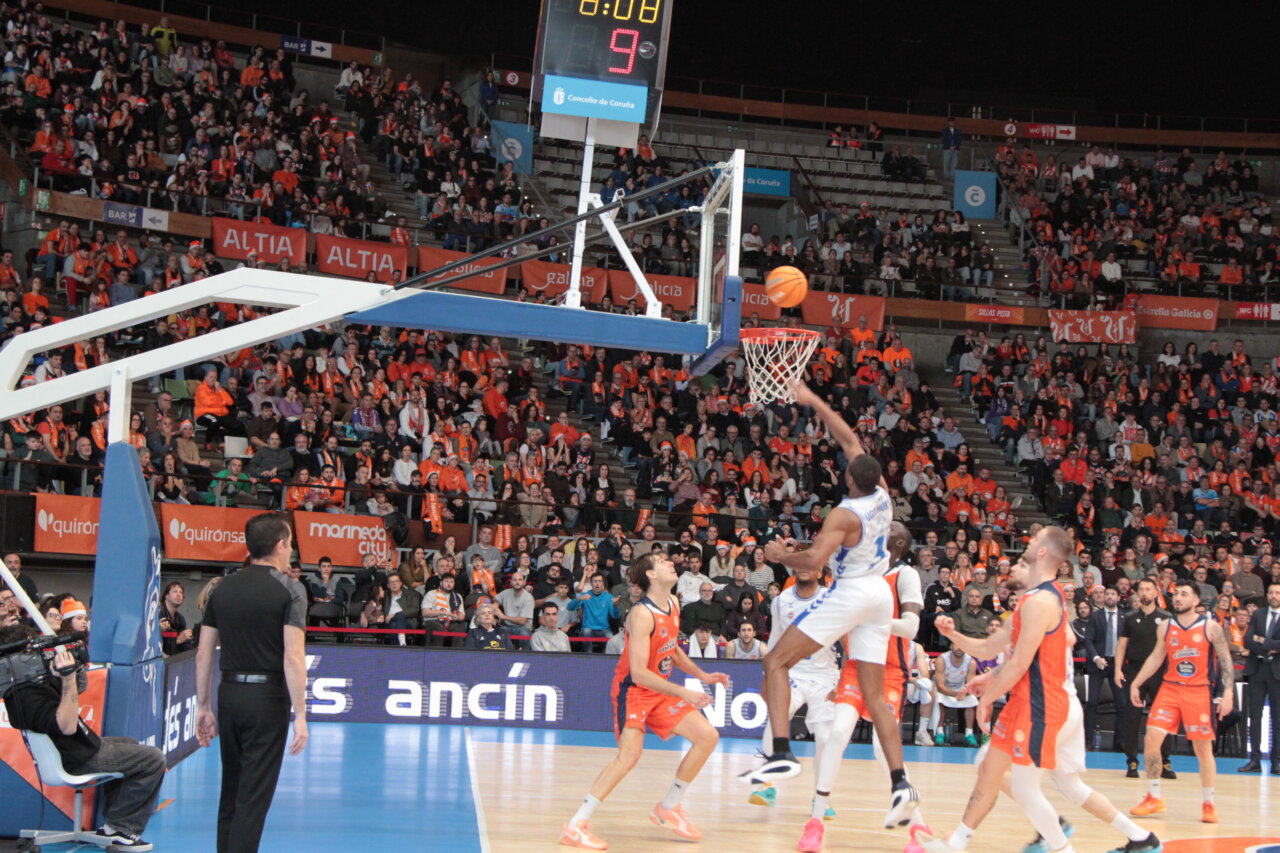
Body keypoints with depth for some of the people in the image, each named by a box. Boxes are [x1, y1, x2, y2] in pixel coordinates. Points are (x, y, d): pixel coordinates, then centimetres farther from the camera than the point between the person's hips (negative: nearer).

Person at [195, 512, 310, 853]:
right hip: (267, 699, -5)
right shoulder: (288, 589, -9)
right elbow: (293, 658, -16)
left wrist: (203, 707, 15)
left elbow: (203, 653, 8)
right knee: (254, 798, -1)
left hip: (229, 696, 5)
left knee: (230, 793, 16)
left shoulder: (223, 588, 7)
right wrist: (300, 716, -13)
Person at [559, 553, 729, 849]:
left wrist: (702, 676, 13)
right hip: (633, 690, -9)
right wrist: (684, 693, -27)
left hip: (660, 690, 9)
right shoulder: (642, 614, -23)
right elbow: (638, 672, -27)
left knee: (708, 736, 5)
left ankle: (668, 808, 17)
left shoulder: (673, 603, 5)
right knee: (629, 753, -25)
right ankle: (576, 826, -20)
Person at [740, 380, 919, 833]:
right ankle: (900, 784, -3)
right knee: (875, 696, 8)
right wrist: (813, 401, 20)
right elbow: (848, 438, 14)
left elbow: (814, 560, -27)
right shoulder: (881, 495, 3)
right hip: (879, 595, 8)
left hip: (849, 593, -8)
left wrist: (780, 555, -7)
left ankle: (782, 753, -18)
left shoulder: (845, 515, -17)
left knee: (776, 662, -2)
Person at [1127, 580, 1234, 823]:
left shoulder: (1211, 627, -4)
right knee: (1152, 738, -8)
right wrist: (1136, 683, 11)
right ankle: (1154, 798, 5)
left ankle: (1208, 804, 15)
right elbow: (1156, 658, 16)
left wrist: (1228, 692, -14)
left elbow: (1226, 661, -4)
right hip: (1170, 689, 3)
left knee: (1203, 748, 2)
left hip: (1199, 692, -3)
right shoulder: (1166, 627, 6)